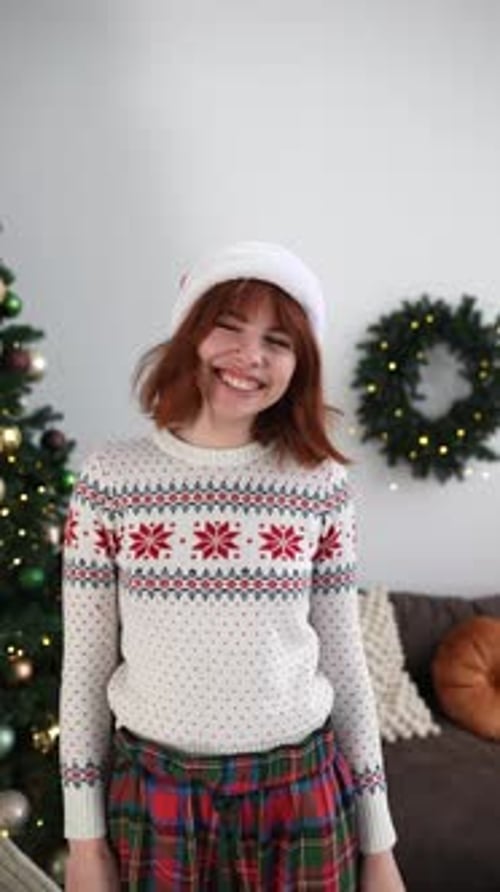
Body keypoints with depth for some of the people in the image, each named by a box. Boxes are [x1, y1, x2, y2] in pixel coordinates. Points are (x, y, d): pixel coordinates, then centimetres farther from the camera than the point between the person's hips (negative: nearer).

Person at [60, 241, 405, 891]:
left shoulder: (321, 486, -5)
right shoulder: (110, 479, -8)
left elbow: (344, 662, 1)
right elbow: (85, 667, -2)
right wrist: (85, 835, 0)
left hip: (301, 794, 1)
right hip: (149, 794, 0)